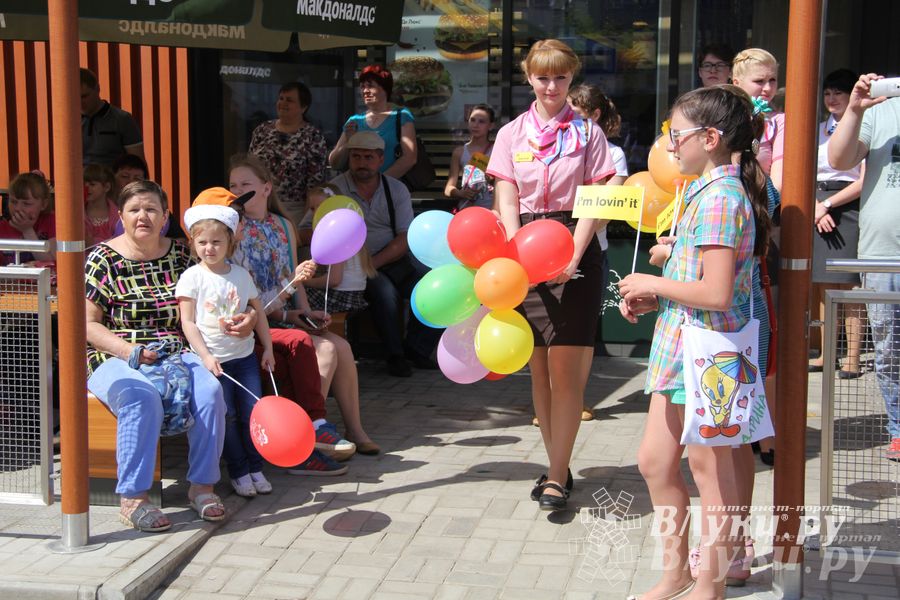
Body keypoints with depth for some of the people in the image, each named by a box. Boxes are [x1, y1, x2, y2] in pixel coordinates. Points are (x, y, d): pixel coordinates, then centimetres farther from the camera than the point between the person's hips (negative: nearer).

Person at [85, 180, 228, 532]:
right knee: (143, 398, -36)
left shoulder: (179, 255, 12)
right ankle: (132, 499, -27)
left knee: (209, 390, -27)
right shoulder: (102, 259, 2)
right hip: (116, 359, -3)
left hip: (175, 354, 3)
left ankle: (201, 485, -13)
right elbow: (88, 325, -1)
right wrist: (131, 351, -16)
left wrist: (245, 319, -2)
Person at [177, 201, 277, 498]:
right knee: (226, 415, -3)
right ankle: (238, 471, 10)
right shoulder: (192, 277, -5)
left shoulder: (241, 274, 7)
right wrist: (205, 356, -15)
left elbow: (258, 313, 14)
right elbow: (187, 322, -8)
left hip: (244, 355, 3)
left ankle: (255, 467, 16)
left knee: (253, 412, 2)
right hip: (212, 359, -3)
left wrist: (268, 348, 10)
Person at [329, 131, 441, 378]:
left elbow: (405, 238, -1)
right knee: (386, 292, -33)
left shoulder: (397, 190, 6)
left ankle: (416, 348, 1)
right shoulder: (335, 189, -2)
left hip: (393, 259, 4)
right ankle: (395, 355, -13)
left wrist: (374, 262, -18)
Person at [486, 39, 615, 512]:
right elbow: (507, 202, 3)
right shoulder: (512, 134, 9)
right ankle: (557, 466, 17)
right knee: (538, 367, 6)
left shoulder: (587, 132, 4)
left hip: (576, 248, -3)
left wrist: (572, 257, -16)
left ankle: (557, 477, -2)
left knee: (565, 368, -7)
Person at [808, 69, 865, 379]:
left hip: (849, 209, -5)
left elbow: (865, 181, -8)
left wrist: (828, 204, -9)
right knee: (822, 288, 5)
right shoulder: (819, 130, 17)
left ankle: (853, 359, -2)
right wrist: (816, 207, -4)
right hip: (818, 208, 5)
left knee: (848, 289, -7)